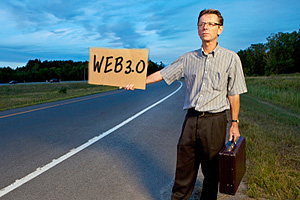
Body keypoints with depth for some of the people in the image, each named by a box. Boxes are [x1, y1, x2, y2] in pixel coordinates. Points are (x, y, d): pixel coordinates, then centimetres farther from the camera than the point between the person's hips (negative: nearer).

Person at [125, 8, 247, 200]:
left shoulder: (231, 58, 0)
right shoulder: (189, 58, 7)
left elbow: (234, 94, 2)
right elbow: (163, 73, 11)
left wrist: (234, 123, 2)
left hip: (215, 121, -2)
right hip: (191, 119, 3)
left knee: (211, 171, 10)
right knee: (184, 168, 9)